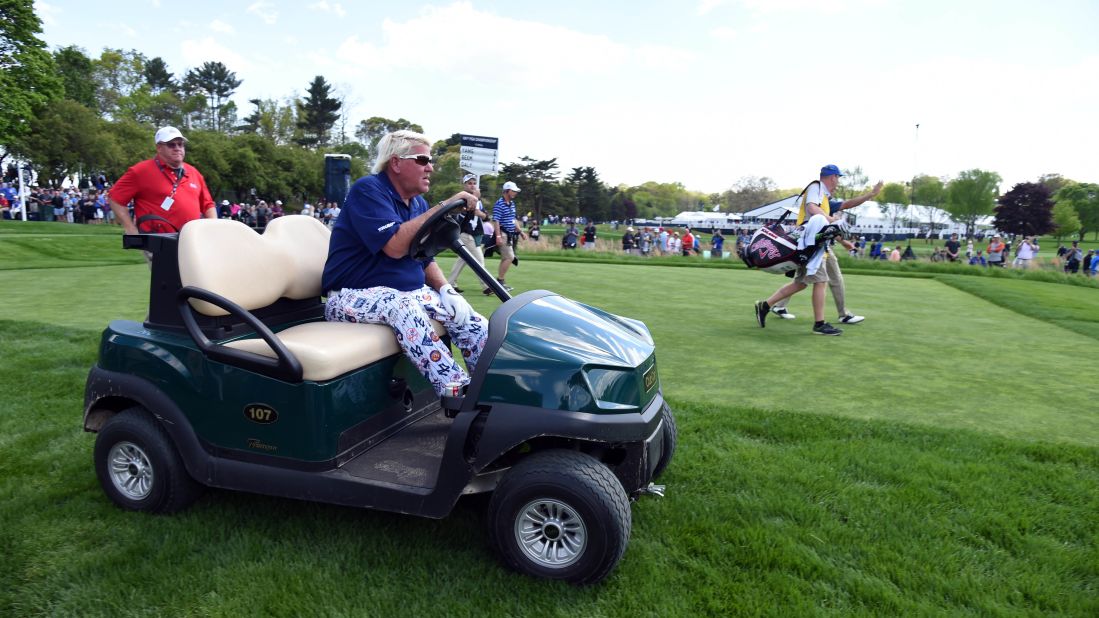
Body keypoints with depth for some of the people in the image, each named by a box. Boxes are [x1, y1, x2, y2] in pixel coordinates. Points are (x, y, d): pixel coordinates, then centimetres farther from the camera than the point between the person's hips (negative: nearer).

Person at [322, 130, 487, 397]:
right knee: (401, 305, -38)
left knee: (466, 316, -14)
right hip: (355, 295, -8)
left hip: (409, 292, 8)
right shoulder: (368, 190, -13)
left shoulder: (418, 203, 12)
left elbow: (426, 260, 15)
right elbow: (395, 246, -28)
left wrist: (447, 290, -5)